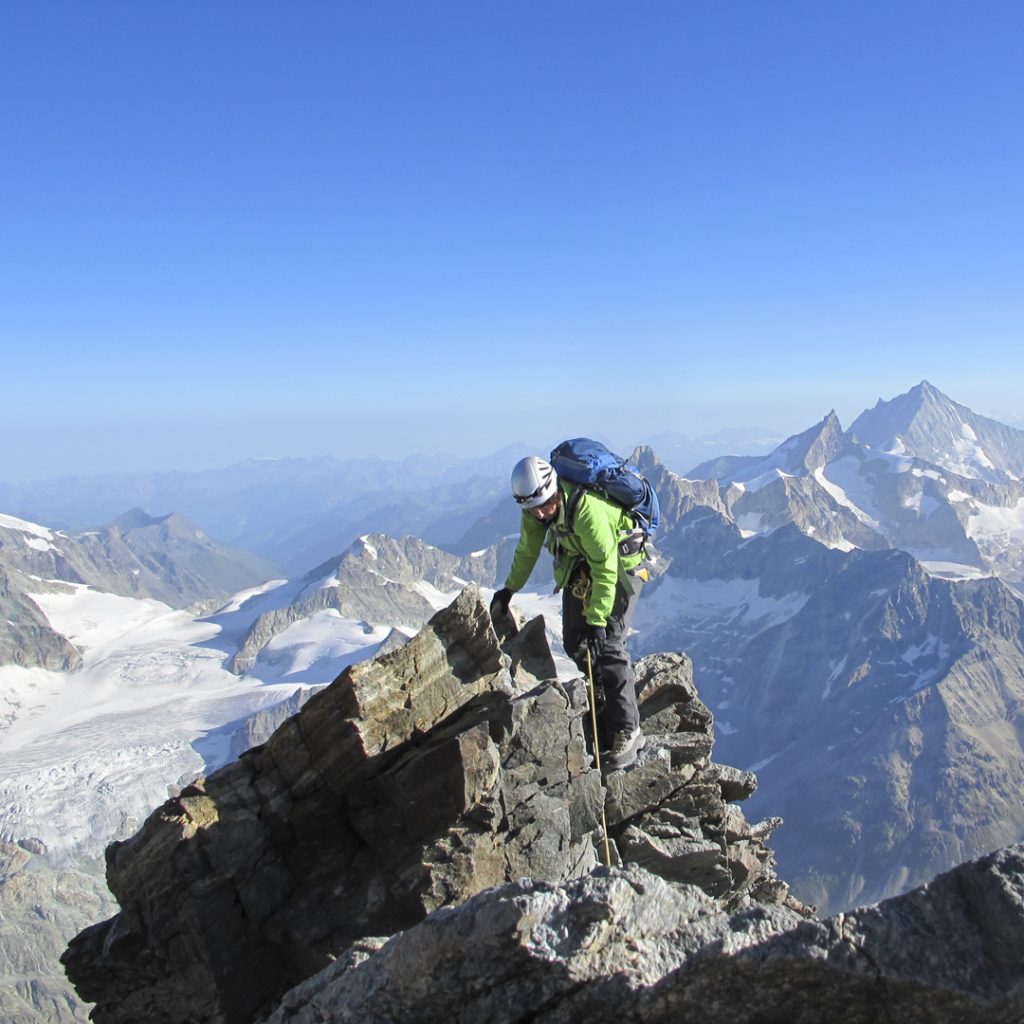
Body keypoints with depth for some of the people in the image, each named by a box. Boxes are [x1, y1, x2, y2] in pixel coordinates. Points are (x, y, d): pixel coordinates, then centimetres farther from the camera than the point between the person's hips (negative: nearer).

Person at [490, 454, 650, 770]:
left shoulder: (586, 508, -36)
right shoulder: (535, 508, -12)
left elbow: (606, 570, -32)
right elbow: (527, 549, 7)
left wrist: (597, 620, -31)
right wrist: (509, 589, 13)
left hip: (619, 565, -7)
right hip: (579, 566, 8)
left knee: (606, 644, -16)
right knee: (574, 642, 4)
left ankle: (627, 732, -11)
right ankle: (615, 699, 26)